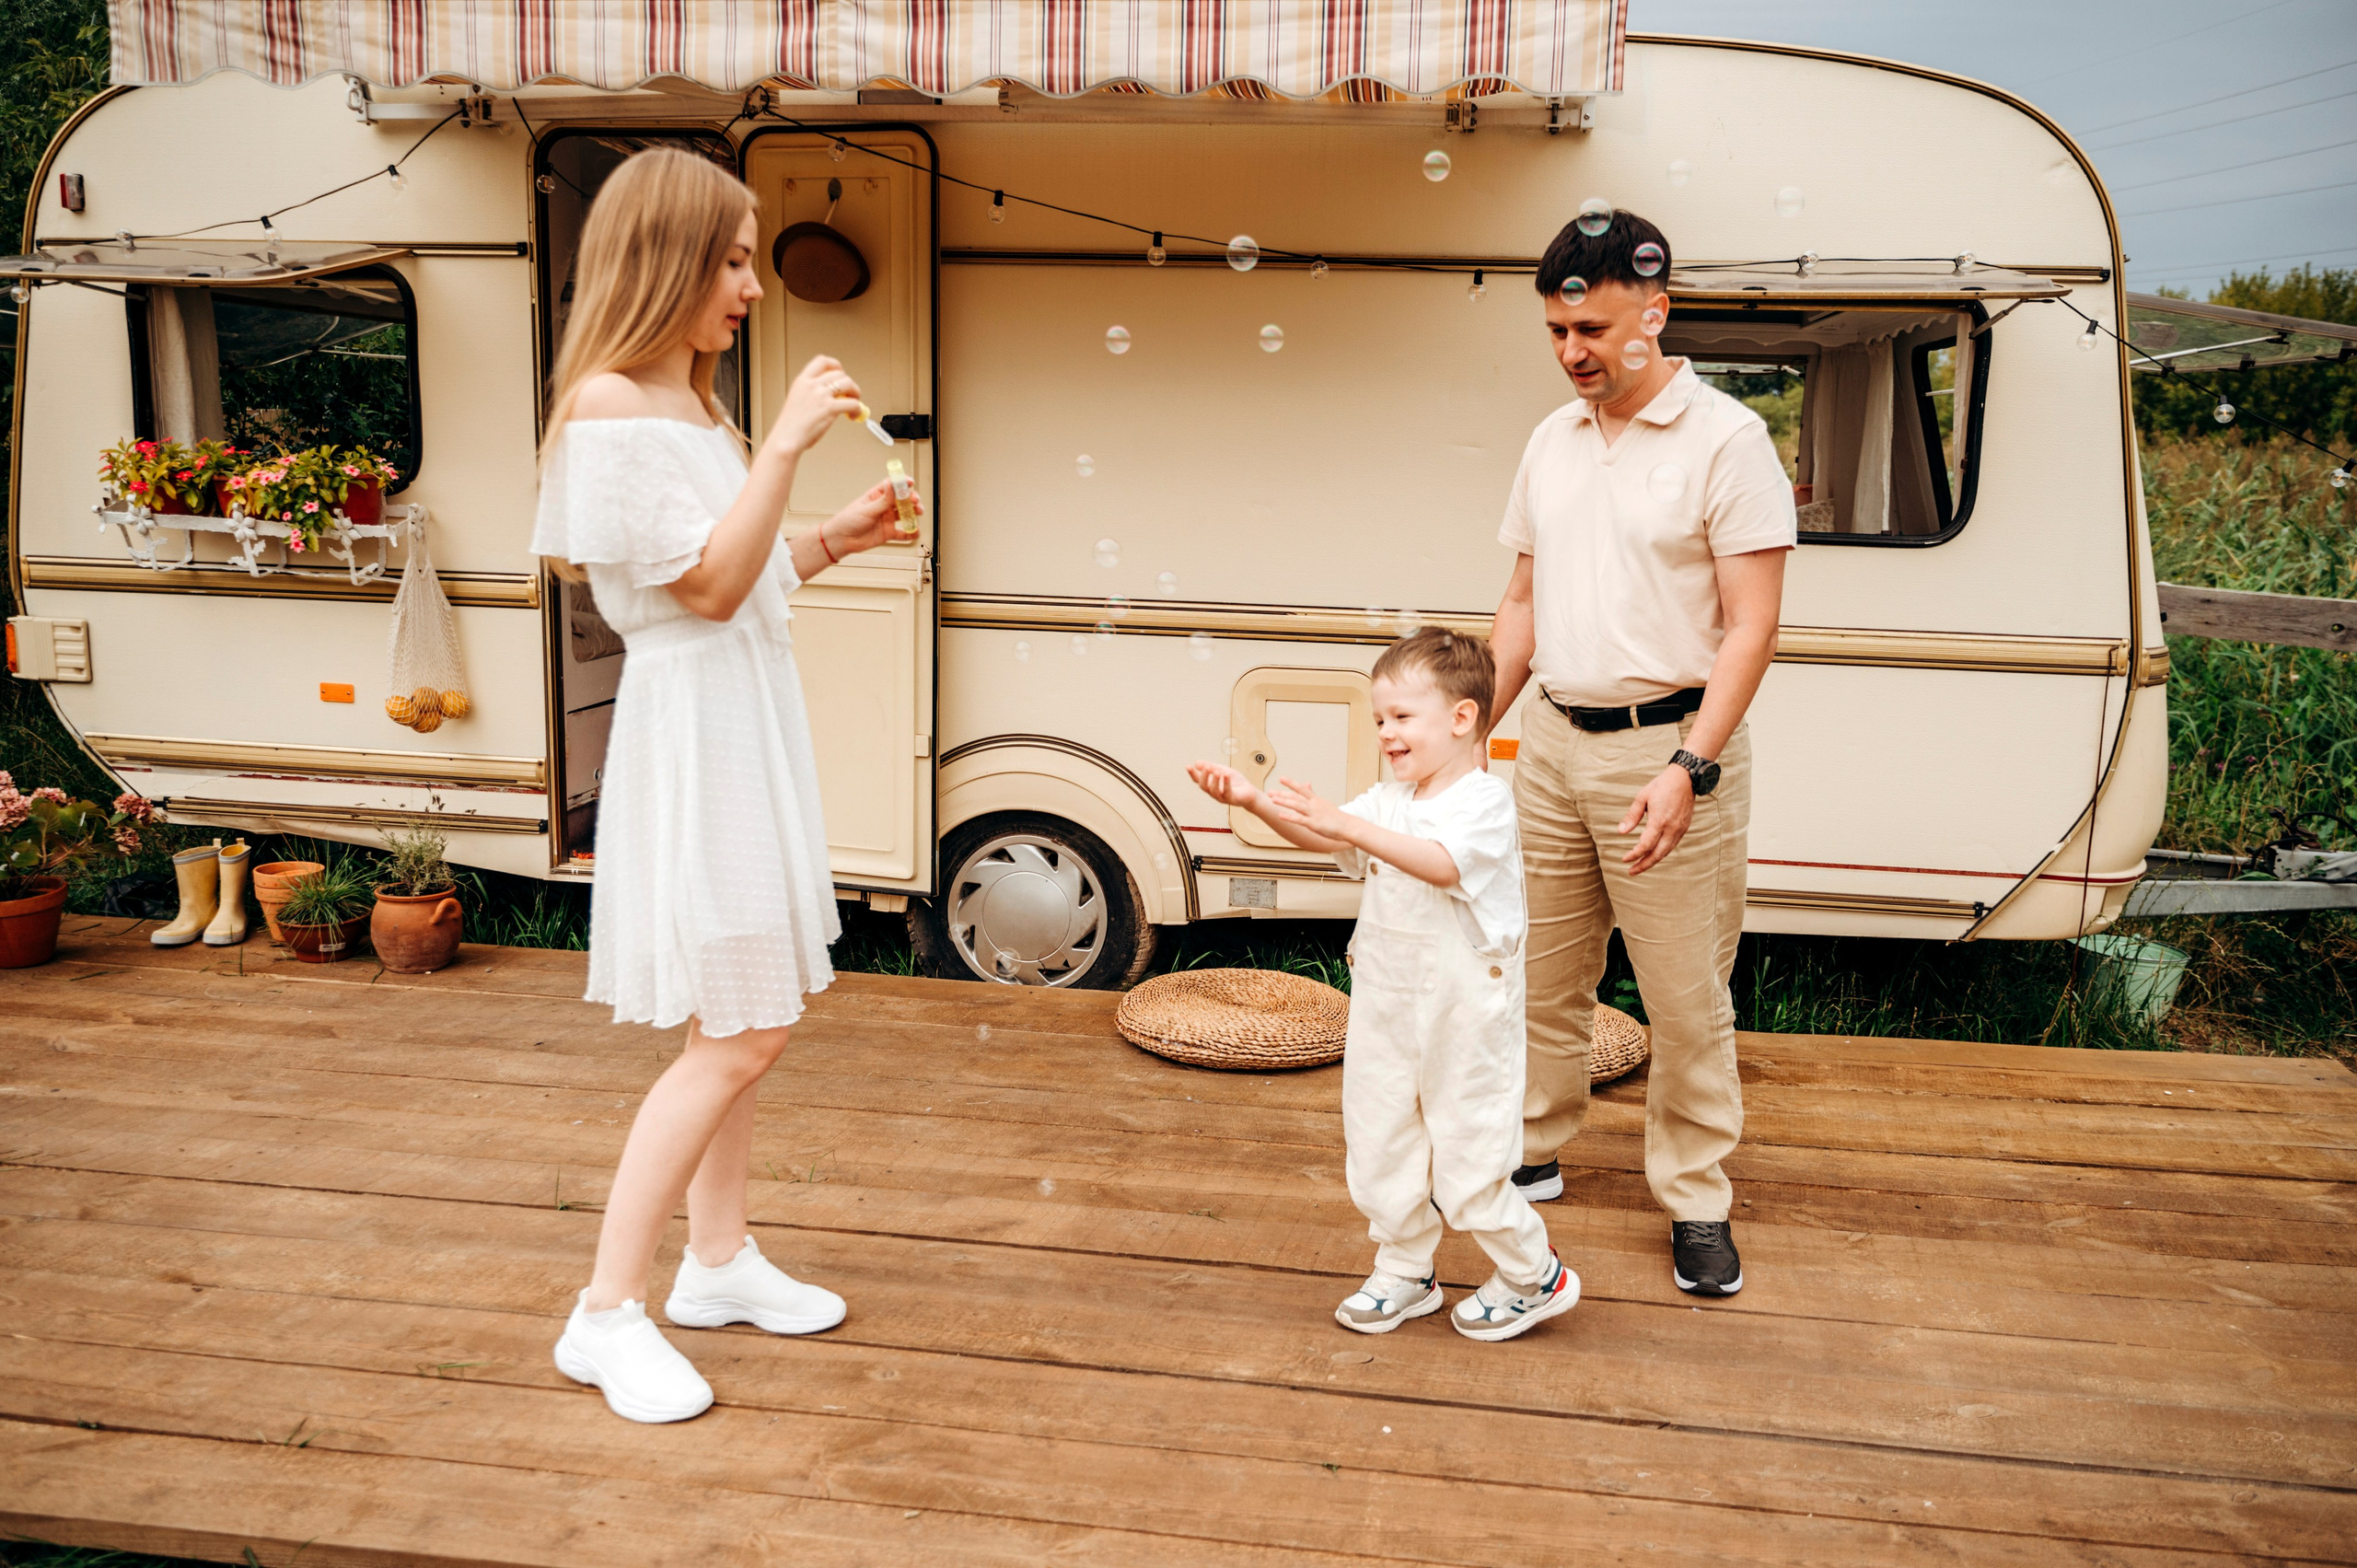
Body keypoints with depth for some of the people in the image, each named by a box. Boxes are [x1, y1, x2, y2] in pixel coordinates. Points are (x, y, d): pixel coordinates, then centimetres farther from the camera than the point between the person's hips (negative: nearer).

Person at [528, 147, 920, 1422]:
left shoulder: (697, 407, 14)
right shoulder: (607, 405, -15)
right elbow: (708, 586, -20)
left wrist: (834, 542, 8)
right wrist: (787, 444, -20)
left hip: (750, 720, 10)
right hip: (691, 728, -10)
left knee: (738, 1024, 15)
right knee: (741, 1031, -9)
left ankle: (719, 1260, 28)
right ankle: (607, 1313, 2)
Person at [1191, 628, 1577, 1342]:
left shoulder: (1485, 802, -15)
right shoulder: (1389, 801, 9)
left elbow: (1440, 863, -33)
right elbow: (1324, 840, -2)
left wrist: (1343, 822, -41)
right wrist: (1254, 800, -18)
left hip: (1464, 1020, -7)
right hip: (1386, 1011, 7)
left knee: (1468, 1162, 1)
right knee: (1379, 1146, 14)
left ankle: (1536, 1277, 22)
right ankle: (1404, 1273, 31)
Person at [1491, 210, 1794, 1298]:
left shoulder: (1725, 440, -9)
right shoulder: (1552, 441, 10)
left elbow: (1750, 628, -12)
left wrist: (1689, 768, -21)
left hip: (1666, 744, -6)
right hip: (1550, 741, 6)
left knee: (1686, 996, 3)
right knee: (1540, 974, 14)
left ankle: (1696, 1201, 18)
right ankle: (1531, 1155, 30)